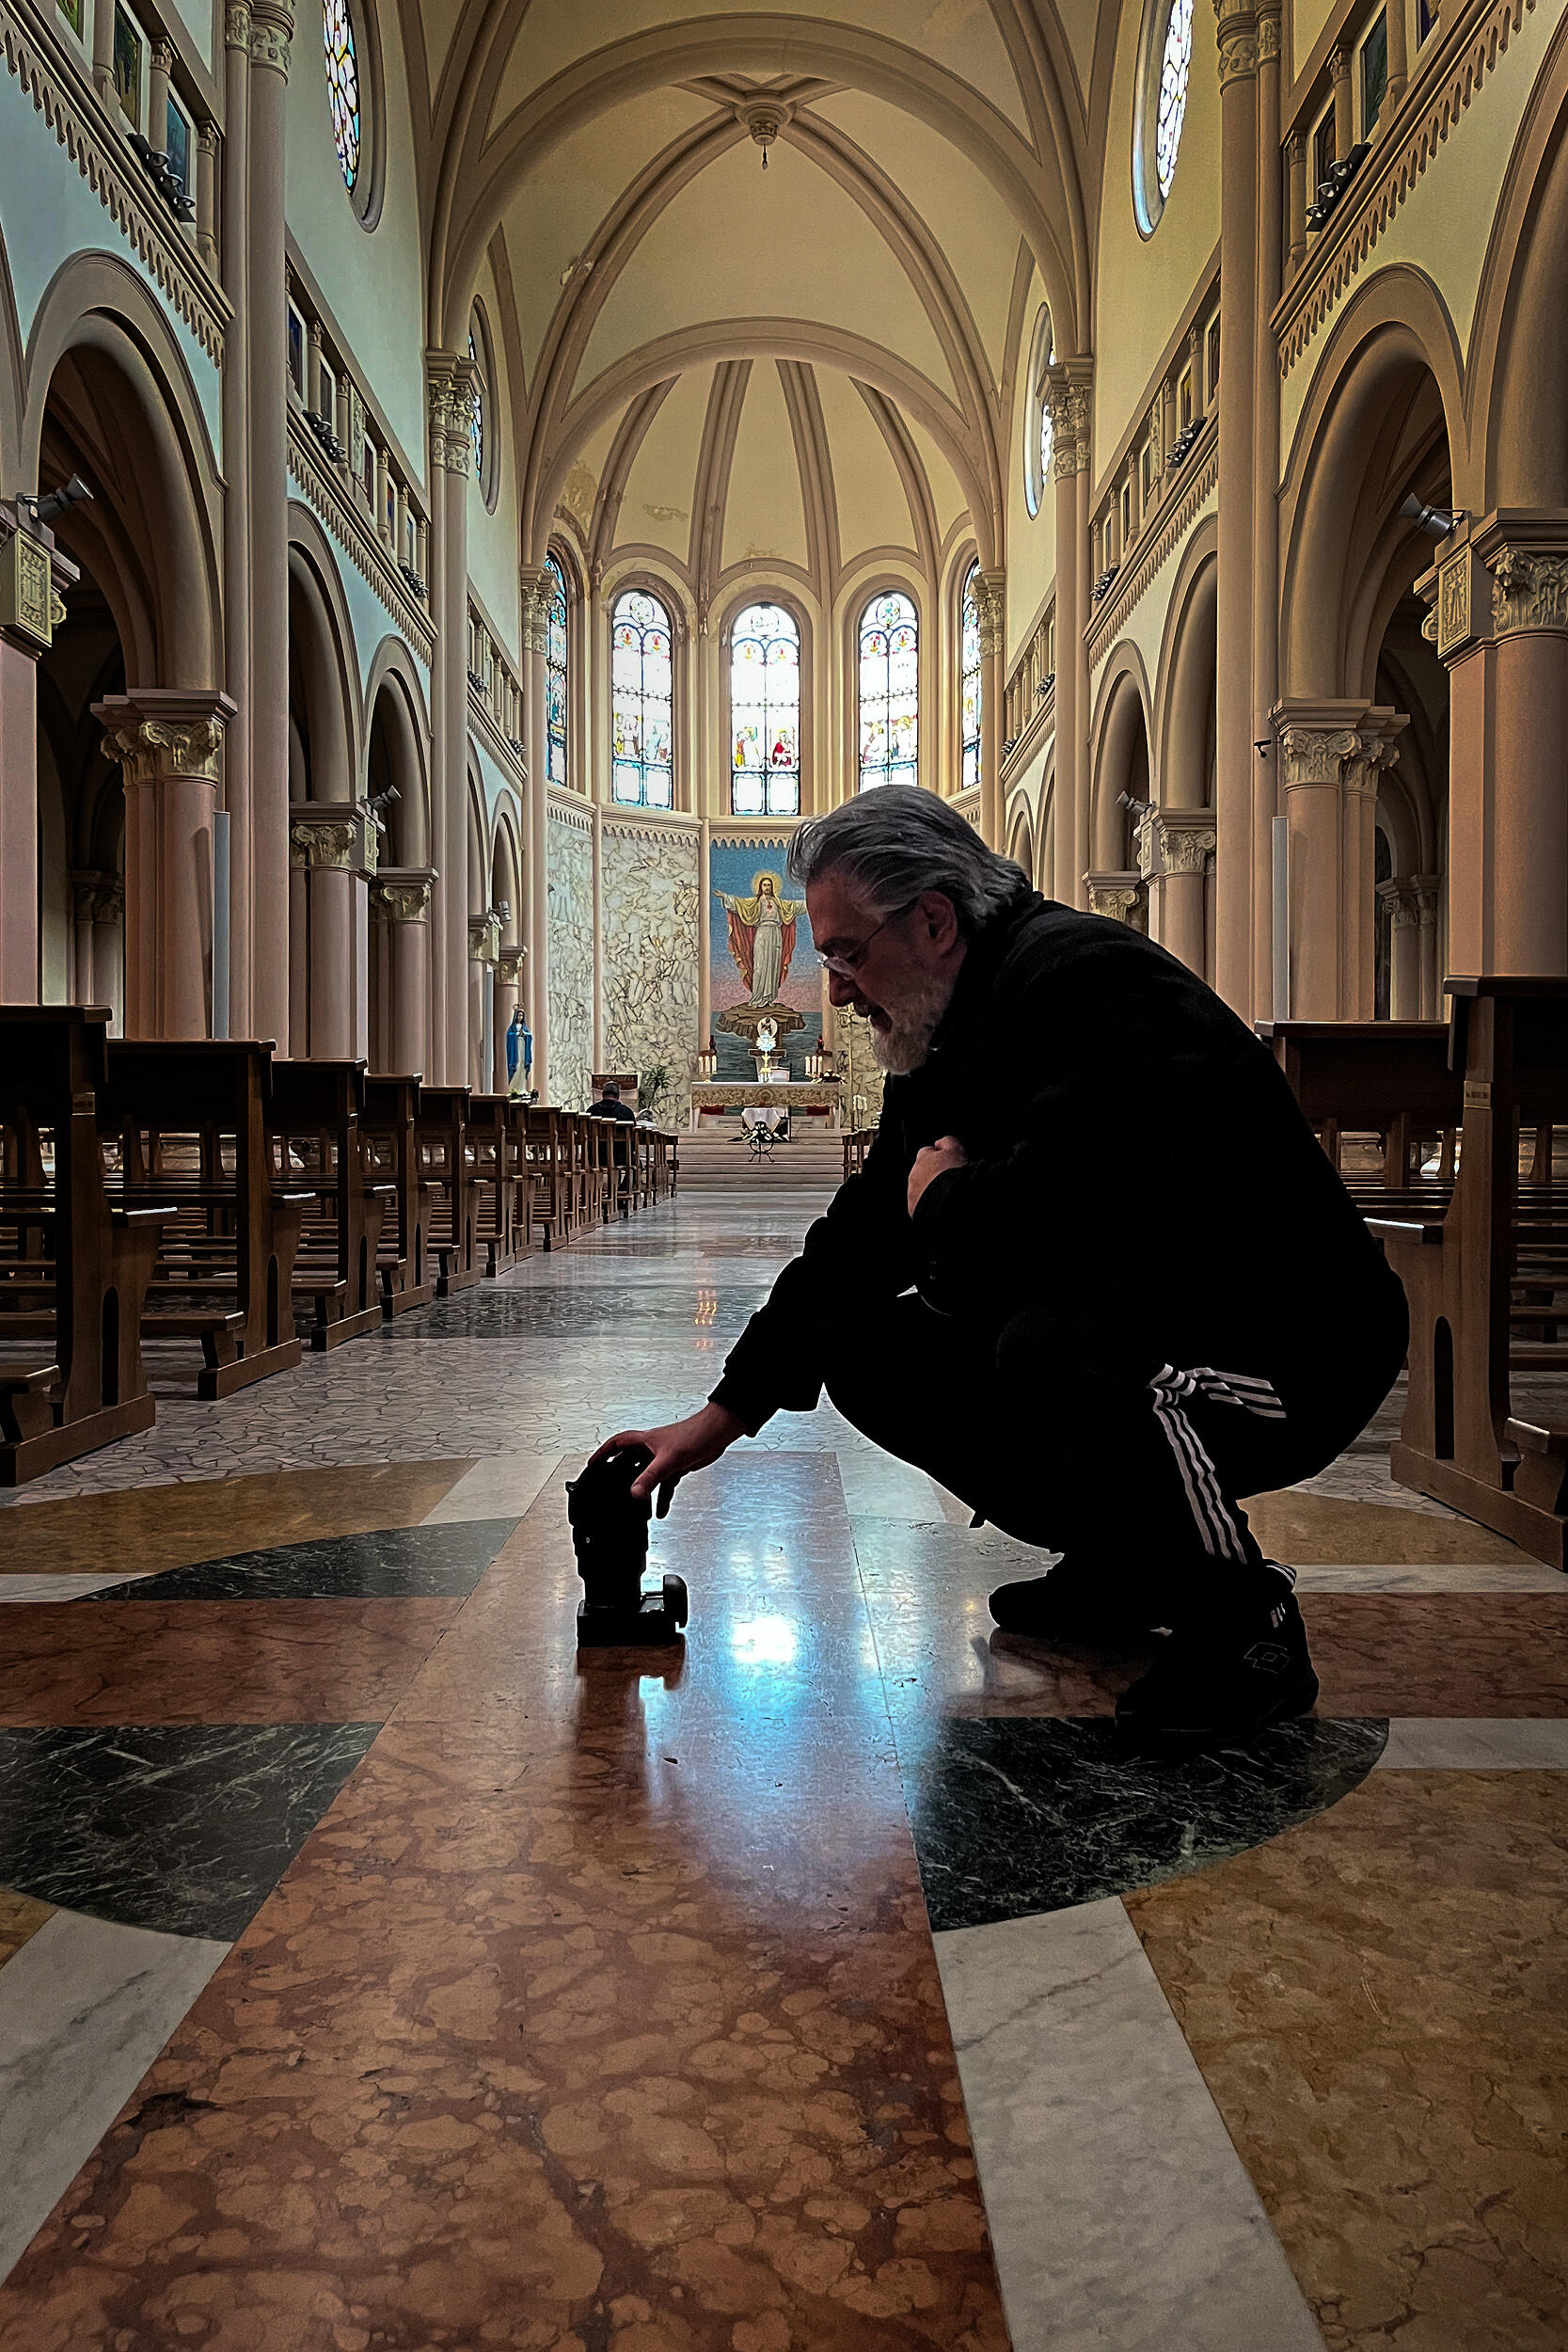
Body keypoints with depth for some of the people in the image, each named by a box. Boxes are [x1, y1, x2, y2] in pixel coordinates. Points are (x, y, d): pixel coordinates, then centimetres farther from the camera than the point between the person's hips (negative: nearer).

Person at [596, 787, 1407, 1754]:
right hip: (1124, 1321, 10)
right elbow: (863, 1232, 12)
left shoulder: (1079, 978, -23)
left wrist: (944, 1200, -13)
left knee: (1053, 1355, -38)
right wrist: (724, 1413, 9)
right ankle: (1120, 1563, 15)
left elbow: (1057, 1219, -38)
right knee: (864, 1344, 4)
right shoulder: (956, 1034, 7)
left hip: (1295, 1348, -9)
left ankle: (1241, 1619, -11)